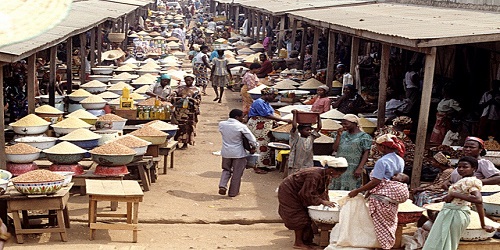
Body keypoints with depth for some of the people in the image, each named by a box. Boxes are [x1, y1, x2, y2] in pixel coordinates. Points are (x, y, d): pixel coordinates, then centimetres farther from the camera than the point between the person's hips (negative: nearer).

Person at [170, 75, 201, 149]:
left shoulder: (195, 90, 7)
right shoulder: (180, 88, 11)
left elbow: (198, 101, 3)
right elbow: (173, 95, 3)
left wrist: (191, 99, -14)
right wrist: (179, 99, -16)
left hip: (190, 112, -2)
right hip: (179, 110, 2)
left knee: (188, 127, 0)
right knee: (178, 126, 2)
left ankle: (185, 143, 7)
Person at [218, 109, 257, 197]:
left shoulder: (221, 124, -5)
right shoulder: (241, 127, -16)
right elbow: (252, 140, -14)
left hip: (226, 152, 4)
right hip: (238, 153, -4)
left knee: (226, 170, 23)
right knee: (237, 173, 11)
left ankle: (222, 186, 5)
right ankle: (233, 192, 18)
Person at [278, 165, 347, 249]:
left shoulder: (326, 176, -4)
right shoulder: (314, 176, -34)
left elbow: (323, 191, 5)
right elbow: (307, 194, -34)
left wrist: (327, 202, -9)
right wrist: (322, 202, -31)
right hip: (289, 192, -10)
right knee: (299, 217, -9)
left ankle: (305, 239, 22)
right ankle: (298, 243, -1)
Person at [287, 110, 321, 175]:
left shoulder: (311, 138, 6)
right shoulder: (296, 139, -8)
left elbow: (319, 127, 5)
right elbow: (294, 126, -23)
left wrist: (318, 116, 8)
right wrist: (295, 114, -16)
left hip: (308, 167, 5)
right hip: (296, 167, -5)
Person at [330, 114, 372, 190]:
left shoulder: (364, 137, -2)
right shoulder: (343, 134, 14)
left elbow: (366, 153, -7)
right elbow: (335, 149, 8)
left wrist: (360, 168, -17)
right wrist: (338, 135, -1)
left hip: (352, 170, -5)